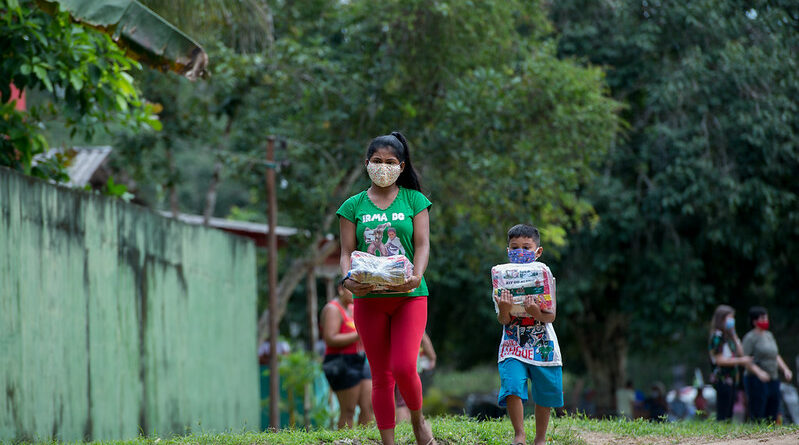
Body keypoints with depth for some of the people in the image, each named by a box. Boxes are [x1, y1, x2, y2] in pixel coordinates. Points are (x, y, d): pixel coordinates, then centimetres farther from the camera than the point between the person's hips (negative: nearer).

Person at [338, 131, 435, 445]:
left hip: (408, 295, -2)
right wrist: (348, 279, -17)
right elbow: (347, 252, 4)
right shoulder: (353, 206, 8)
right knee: (381, 376, 4)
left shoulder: (414, 200, 6)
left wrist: (416, 275, -20)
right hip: (369, 298, 2)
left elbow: (422, 244, -1)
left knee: (404, 368, -16)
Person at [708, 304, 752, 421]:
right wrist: (740, 361, -16)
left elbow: (740, 353, 12)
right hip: (722, 379, -9)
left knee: (729, 415, 8)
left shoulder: (729, 336, 16)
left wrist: (734, 336, 7)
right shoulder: (717, 336, -11)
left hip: (730, 379, 9)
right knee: (722, 415, -12)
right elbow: (719, 360, -16)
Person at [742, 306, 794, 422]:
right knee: (757, 418, -11)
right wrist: (759, 372, -28)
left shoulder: (769, 335, 16)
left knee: (772, 418, 6)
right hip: (756, 381, -8)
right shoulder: (750, 337, -7)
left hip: (773, 381, 8)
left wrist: (785, 369, 7)